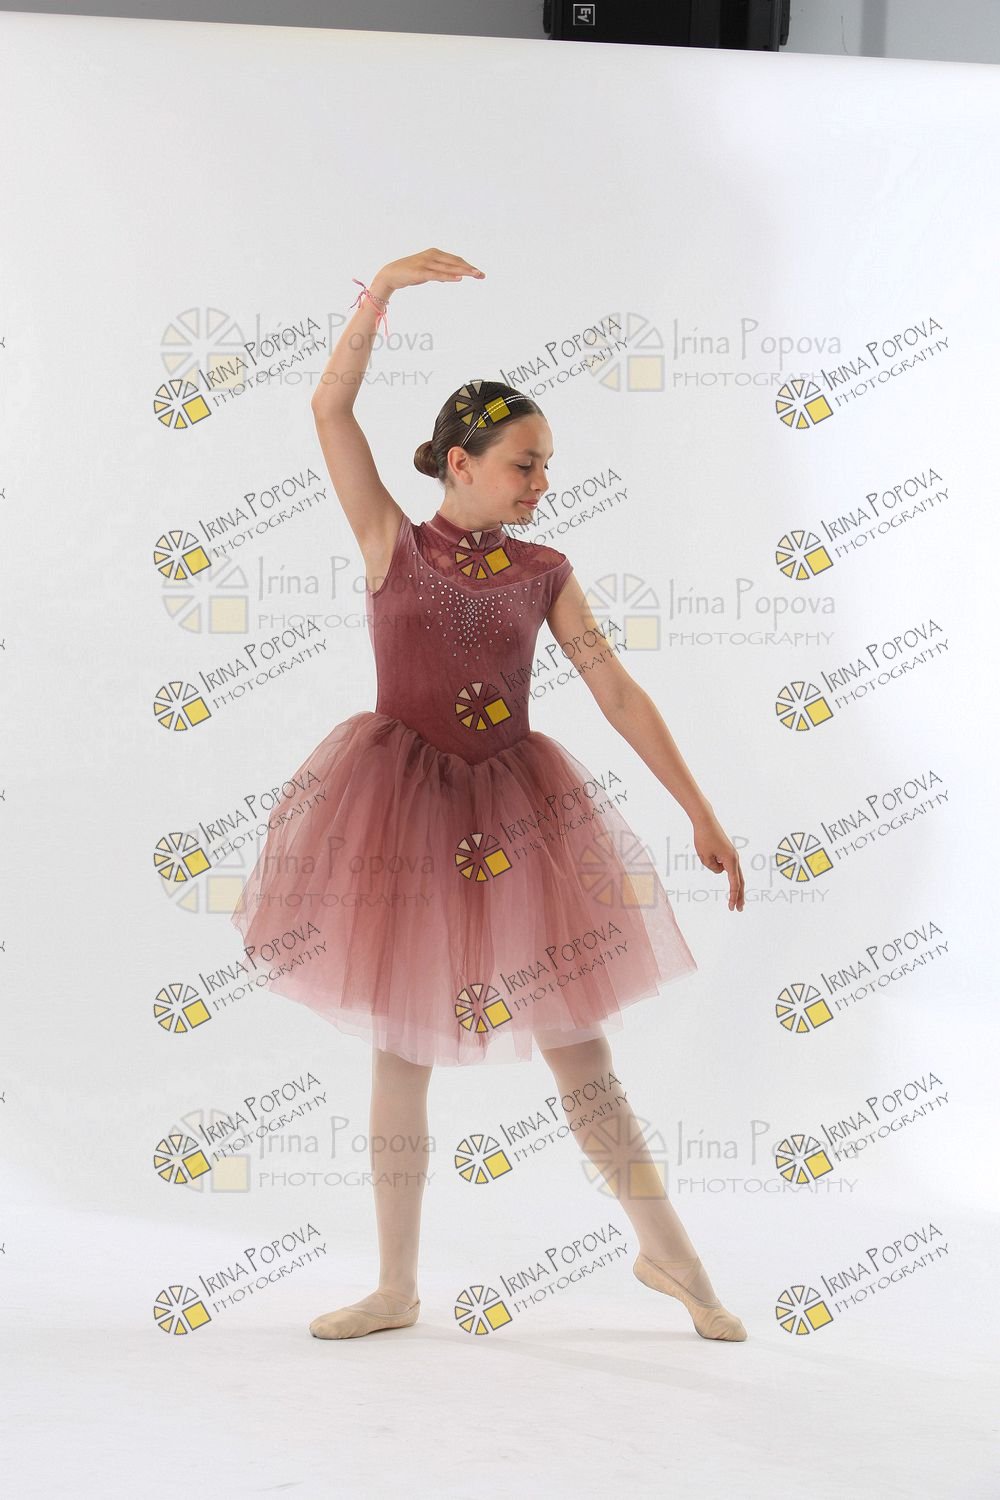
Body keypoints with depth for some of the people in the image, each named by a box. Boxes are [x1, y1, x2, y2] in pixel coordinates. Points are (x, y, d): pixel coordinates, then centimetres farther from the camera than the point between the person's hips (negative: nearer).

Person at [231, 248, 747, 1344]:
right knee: (398, 1052, 6)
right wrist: (382, 290, -17)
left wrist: (700, 813, -2)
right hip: (403, 812, -1)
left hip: (516, 815, 1)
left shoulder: (543, 573, 5)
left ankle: (668, 1253, 19)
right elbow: (330, 409, -8)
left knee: (579, 1047, 4)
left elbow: (617, 692, 2)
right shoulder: (392, 545, 0)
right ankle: (396, 1289, 18)